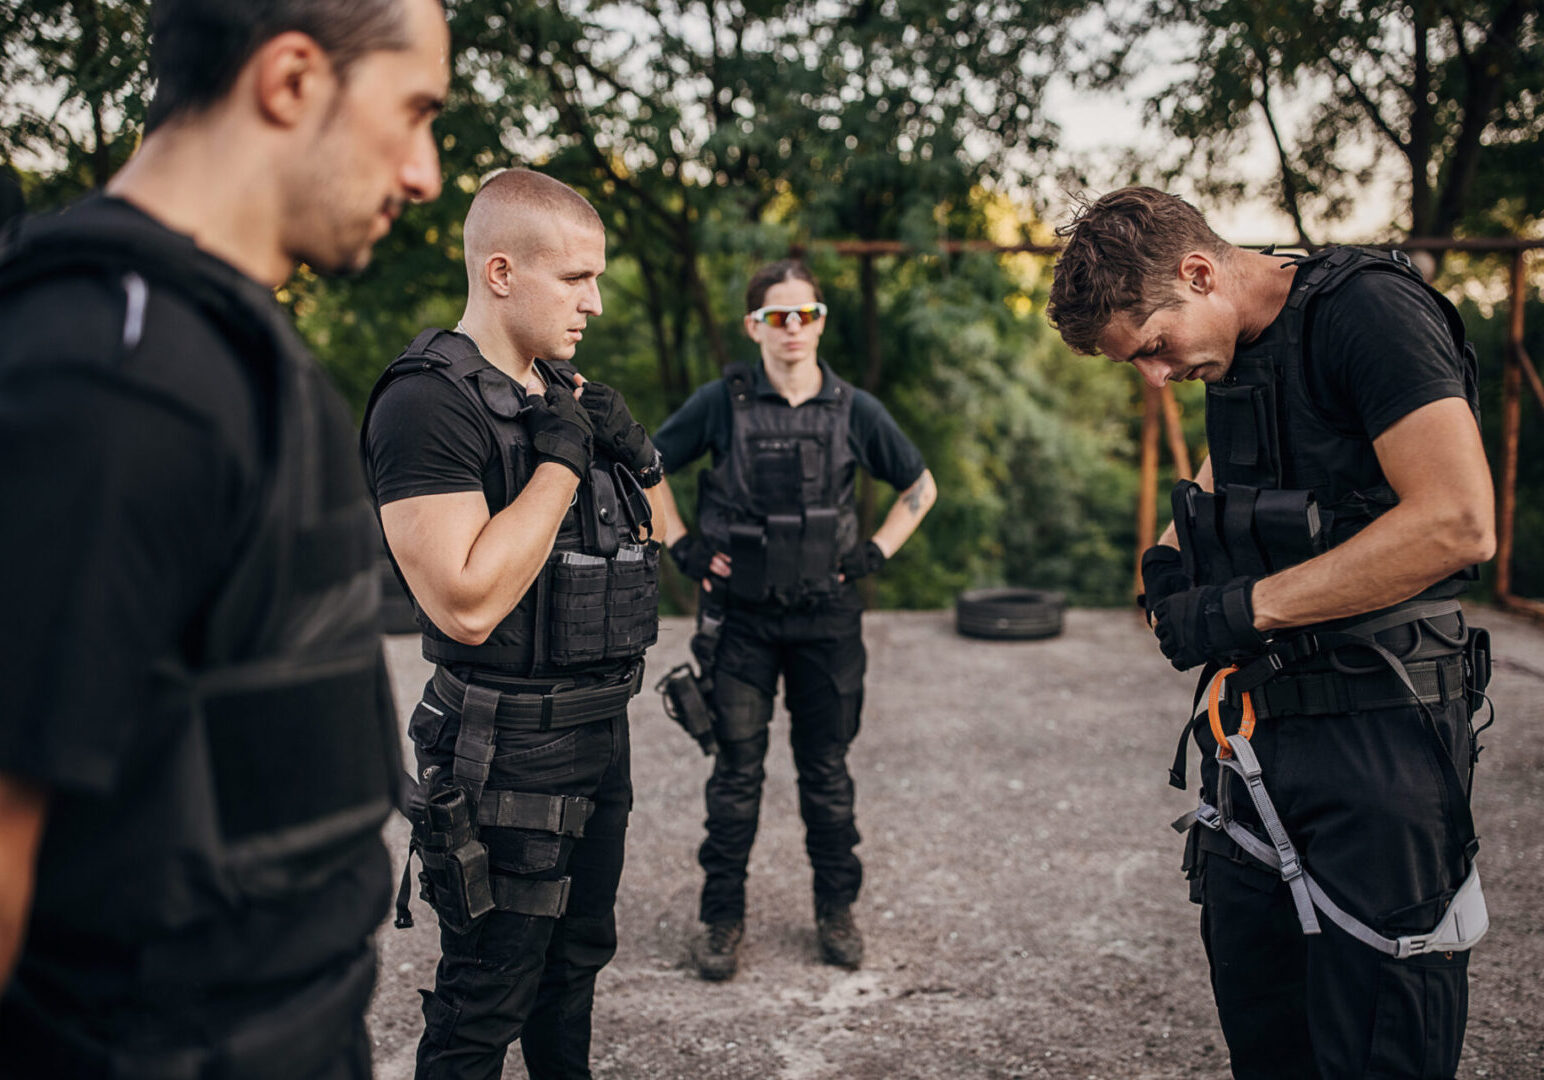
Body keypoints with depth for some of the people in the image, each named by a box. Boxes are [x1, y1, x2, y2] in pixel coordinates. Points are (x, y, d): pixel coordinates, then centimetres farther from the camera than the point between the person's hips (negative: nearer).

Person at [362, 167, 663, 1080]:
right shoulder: (429, 401, -17)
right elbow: (466, 603, -27)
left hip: (602, 729, 8)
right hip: (510, 753, -8)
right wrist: (560, 459, -21)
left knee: (576, 962, 23)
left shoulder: (568, 391, 10)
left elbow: (653, 530, 19)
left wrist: (634, 450, -1)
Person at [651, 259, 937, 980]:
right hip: (740, 615, -1)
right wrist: (681, 546, 0)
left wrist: (876, 552, 3)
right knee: (736, 769, 5)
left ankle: (836, 910, 26)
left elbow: (920, 487, 14)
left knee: (826, 768, 10)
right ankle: (722, 920, 17)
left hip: (825, 616, 1)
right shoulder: (722, 403, -4)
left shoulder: (853, 411, 0)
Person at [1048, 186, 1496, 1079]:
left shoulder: (1373, 309, -14)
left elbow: (1458, 523, -24)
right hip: (1254, 737, 8)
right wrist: (1175, 564, 7)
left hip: (1374, 733, -8)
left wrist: (1245, 606, -20)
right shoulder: (1235, 361, 12)